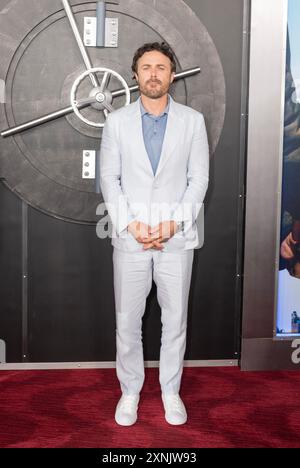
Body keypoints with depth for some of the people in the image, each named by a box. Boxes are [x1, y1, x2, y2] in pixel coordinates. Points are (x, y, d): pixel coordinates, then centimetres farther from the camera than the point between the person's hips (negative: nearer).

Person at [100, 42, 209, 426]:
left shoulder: (193, 121, 2)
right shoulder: (117, 121, 2)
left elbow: (199, 179, 0)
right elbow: (109, 179, 1)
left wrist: (174, 223, -12)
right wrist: (131, 224, -11)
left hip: (176, 237, 0)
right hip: (129, 237, 0)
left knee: (175, 320, 10)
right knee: (127, 321, 8)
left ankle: (171, 390, 28)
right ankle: (130, 390, 27)